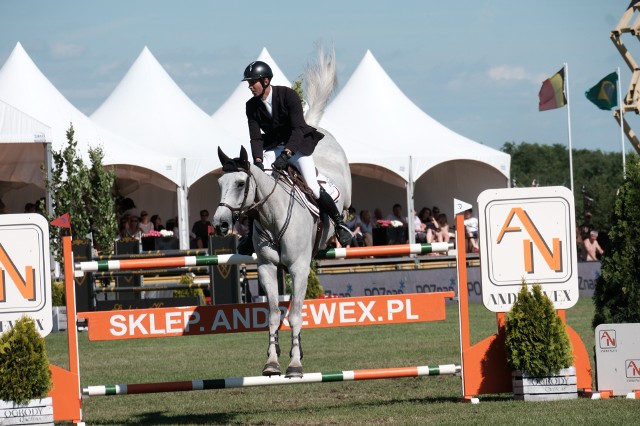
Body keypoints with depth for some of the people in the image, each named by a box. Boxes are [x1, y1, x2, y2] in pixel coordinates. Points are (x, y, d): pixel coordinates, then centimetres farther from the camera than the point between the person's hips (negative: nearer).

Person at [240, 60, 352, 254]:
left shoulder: (288, 95, -20)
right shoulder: (252, 106, -6)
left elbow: (298, 128, -26)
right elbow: (255, 138, -8)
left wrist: (286, 154, -39)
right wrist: (258, 162, -26)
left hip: (297, 144, -4)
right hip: (272, 149, 4)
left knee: (313, 188, -18)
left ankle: (339, 223, 3)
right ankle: (252, 235, 1)